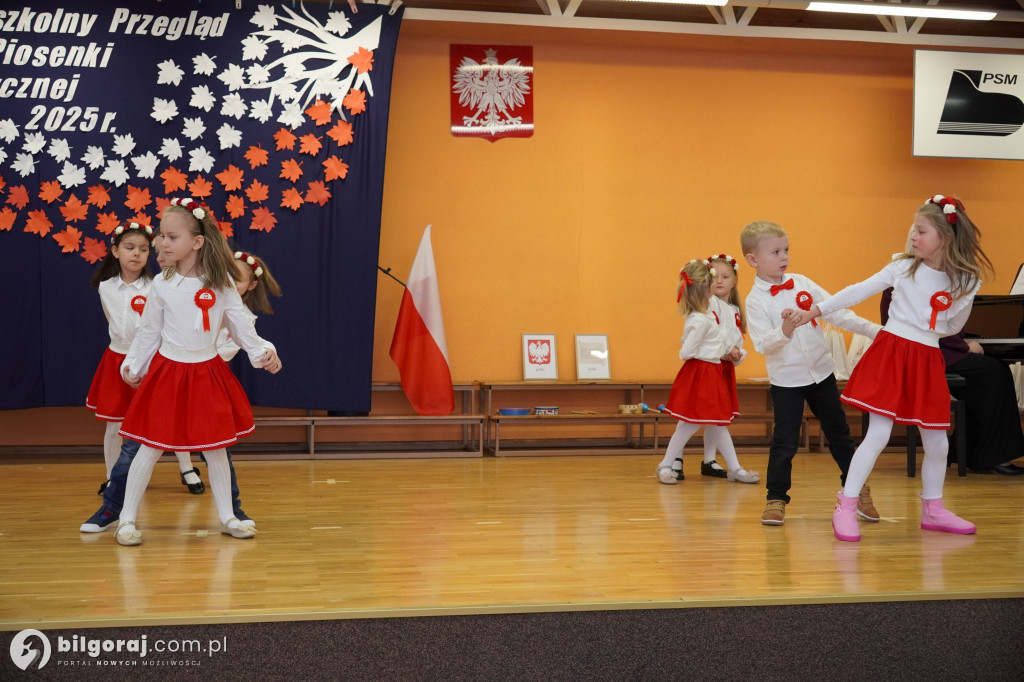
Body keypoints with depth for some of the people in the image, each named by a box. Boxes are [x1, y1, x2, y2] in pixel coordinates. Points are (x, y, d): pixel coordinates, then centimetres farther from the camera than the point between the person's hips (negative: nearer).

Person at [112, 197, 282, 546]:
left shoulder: (221, 283, -4)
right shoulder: (162, 284, -5)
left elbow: (241, 325, 3)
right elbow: (149, 331, 4)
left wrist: (262, 351, -5)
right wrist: (133, 365, 8)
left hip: (208, 373, 1)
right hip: (168, 372, -1)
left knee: (215, 447, 10)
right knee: (152, 446, 1)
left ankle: (227, 517, 21)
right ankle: (127, 519, 11)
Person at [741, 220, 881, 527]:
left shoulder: (801, 283, 0)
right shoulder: (755, 300, -12)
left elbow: (836, 312, 3)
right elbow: (762, 344, -20)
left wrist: (872, 329, -2)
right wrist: (784, 331, -38)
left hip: (821, 372, 4)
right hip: (786, 380, -4)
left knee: (838, 433, 14)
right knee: (784, 442, -3)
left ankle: (858, 489, 29)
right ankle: (776, 498, 11)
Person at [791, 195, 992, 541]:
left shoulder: (965, 282, 1)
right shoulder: (902, 267, -3)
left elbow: (953, 326, 14)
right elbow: (858, 291, -3)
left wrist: (926, 330, 2)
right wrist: (816, 310, -5)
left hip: (928, 361, 3)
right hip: (890, 354, -3)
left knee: (937, 441, 9)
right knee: (878, 434, -9)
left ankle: (932, 510, 28)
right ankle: (845, 509, -2)